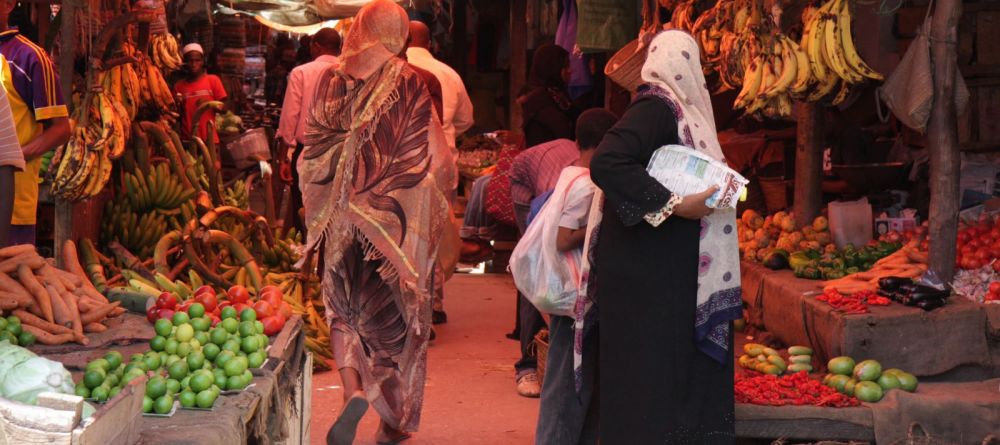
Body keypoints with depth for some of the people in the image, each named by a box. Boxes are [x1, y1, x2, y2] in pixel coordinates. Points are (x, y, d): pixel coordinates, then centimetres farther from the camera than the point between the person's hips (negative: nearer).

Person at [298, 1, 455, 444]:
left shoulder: (332, 79, 0)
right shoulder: (409, 83, -9)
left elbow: (312, 149, 5)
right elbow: (436, 159, -7)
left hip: (342, 216, 2)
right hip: (398, 219, -2)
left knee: (345, 308, 14)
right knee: (397, 314, 10)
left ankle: (354, 391, -10)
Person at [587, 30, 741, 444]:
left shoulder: (672, 108, 13)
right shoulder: (655, 108, -14)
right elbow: (605, 163, -27)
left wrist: (716, 188, 9)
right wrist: (672, 204, -24)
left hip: (673, 273, 9)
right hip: (648, 274, -9)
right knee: (651, 378, -4)